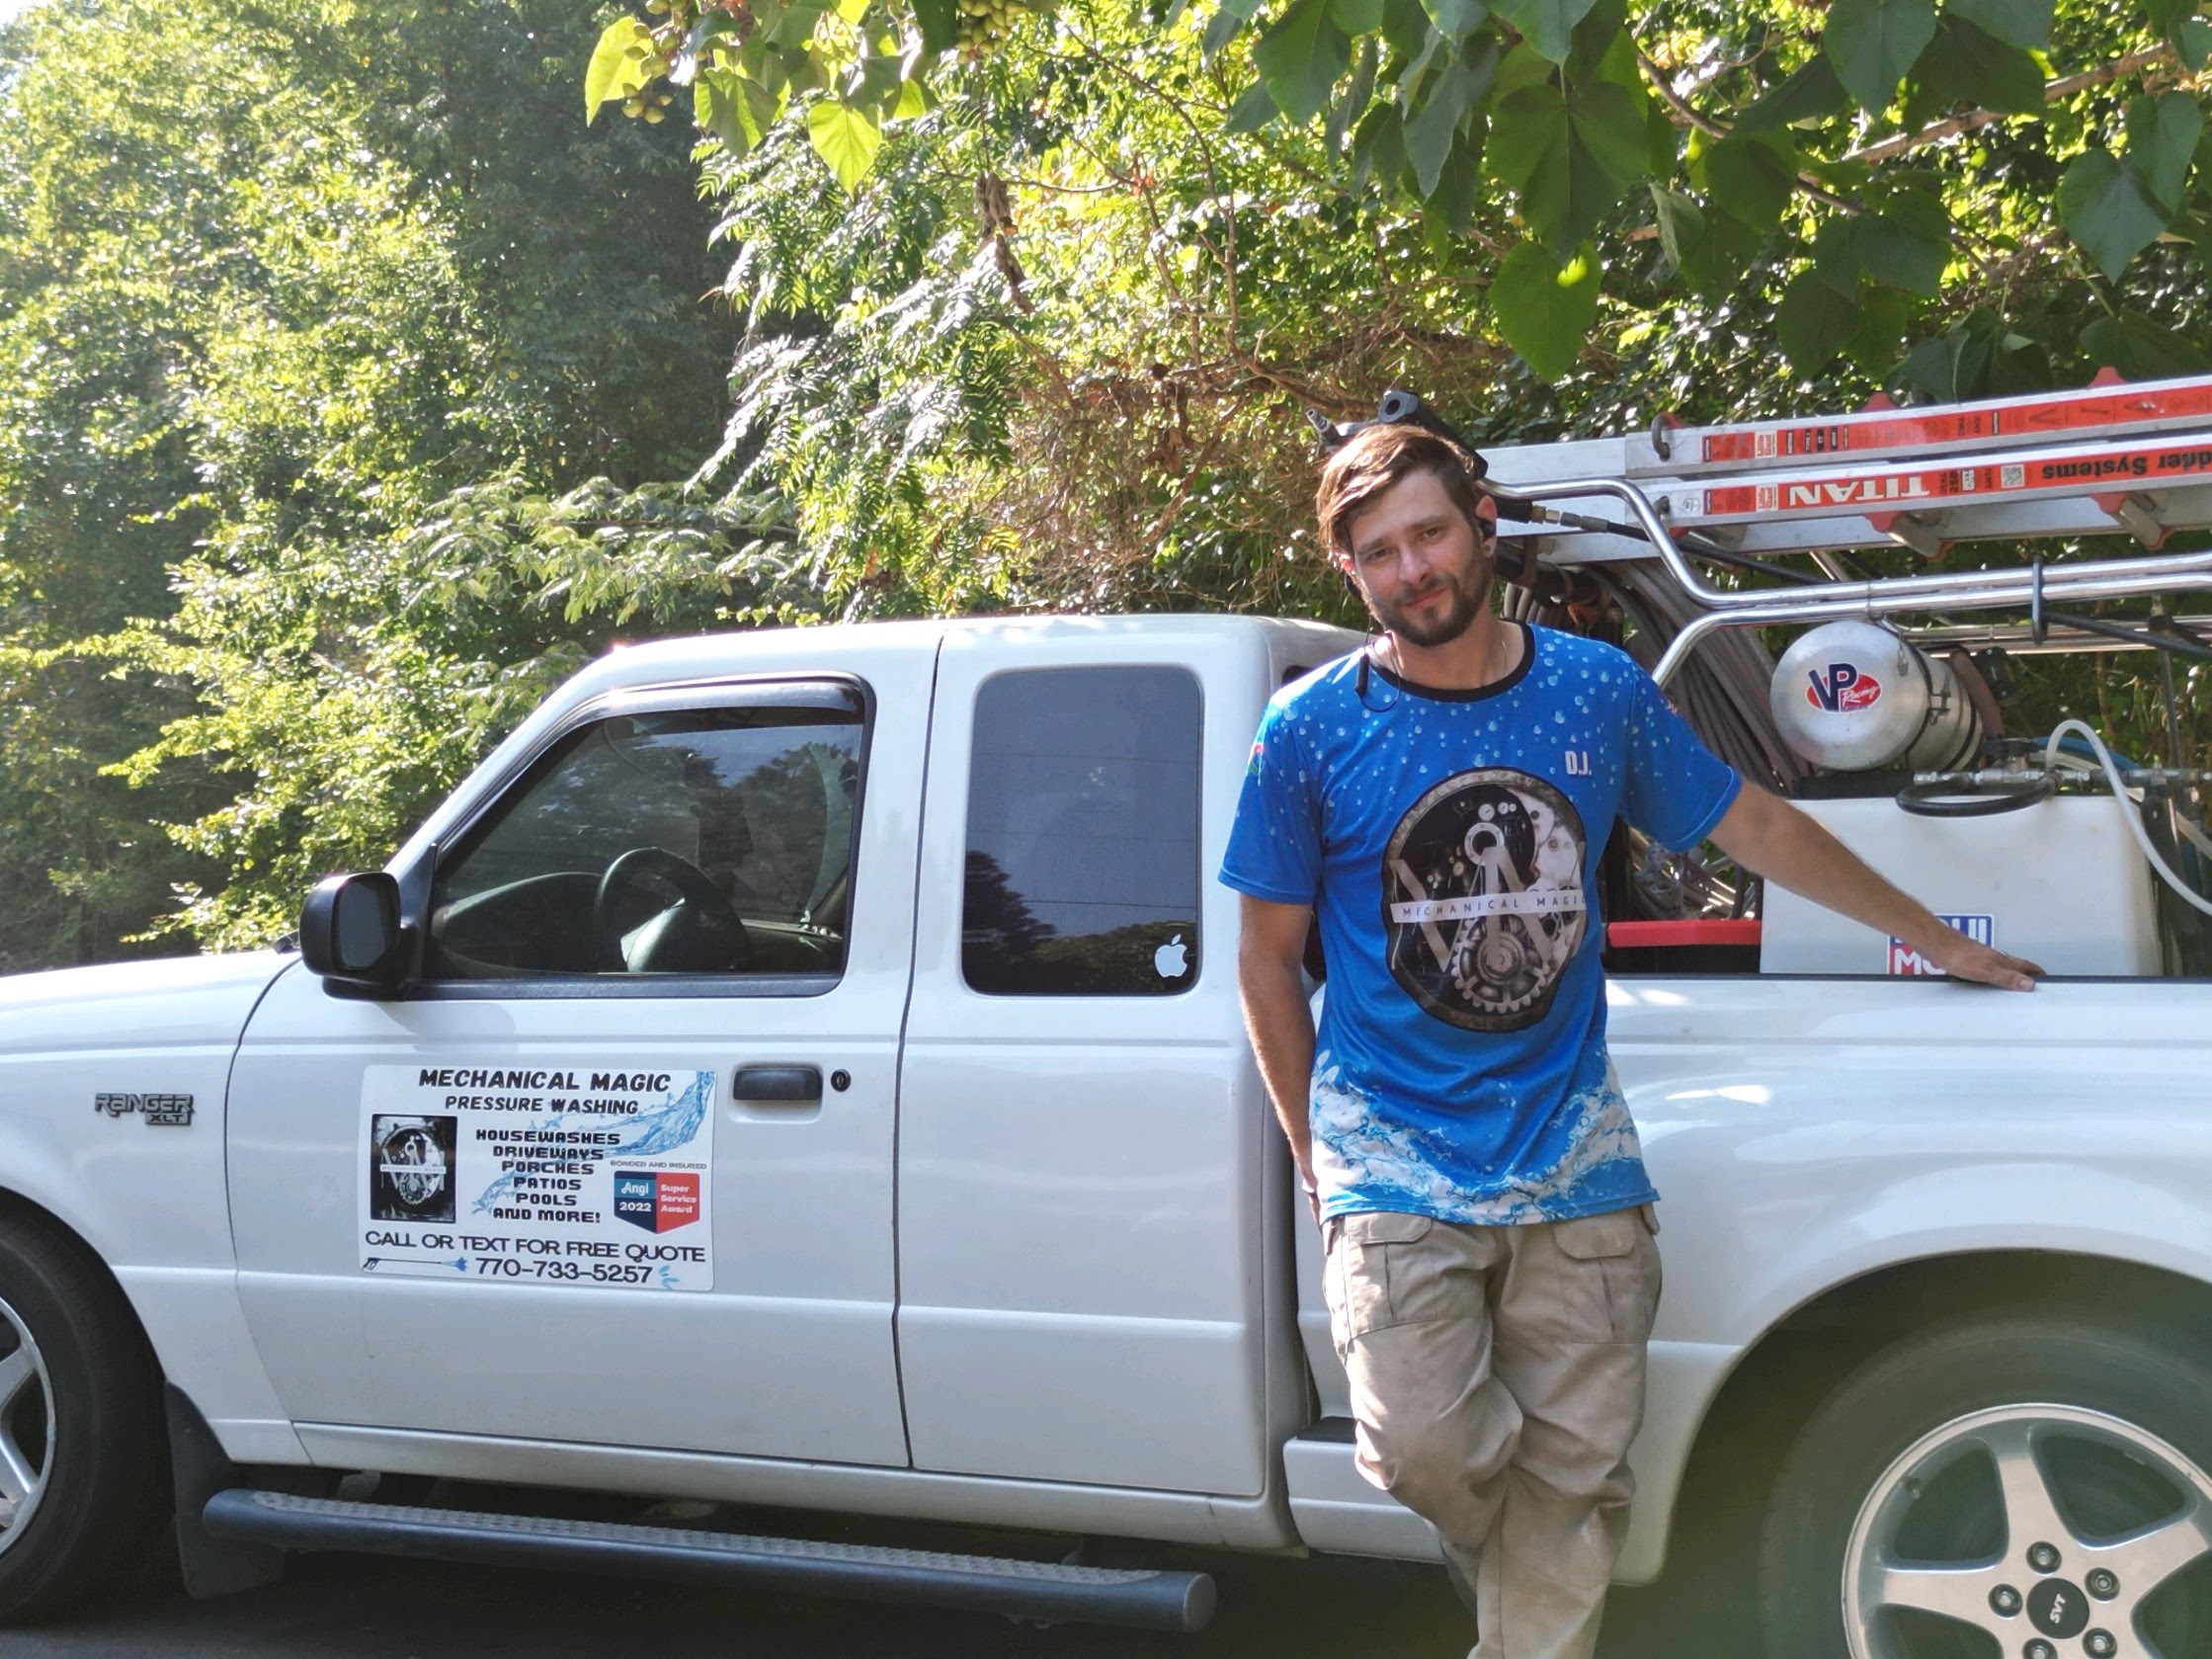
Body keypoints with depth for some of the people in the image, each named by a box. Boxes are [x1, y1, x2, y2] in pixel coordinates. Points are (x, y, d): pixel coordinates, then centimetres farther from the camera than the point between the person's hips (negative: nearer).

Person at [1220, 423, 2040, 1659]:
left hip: (1574, 1162, 2)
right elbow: (1269, 960, 6)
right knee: (1426, 1450, -15)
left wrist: (1945, 943, 24)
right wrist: (1321, 1163, 4)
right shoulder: (1310, 732, -1)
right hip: (1395, 1162, -2)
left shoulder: (1599, 690, 5)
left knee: (1573, 1477, 0)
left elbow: (1760, 829, 17)